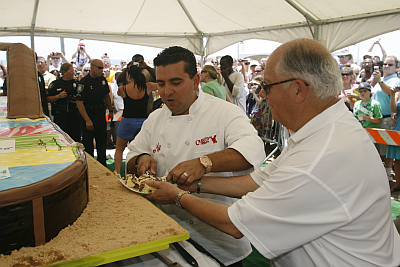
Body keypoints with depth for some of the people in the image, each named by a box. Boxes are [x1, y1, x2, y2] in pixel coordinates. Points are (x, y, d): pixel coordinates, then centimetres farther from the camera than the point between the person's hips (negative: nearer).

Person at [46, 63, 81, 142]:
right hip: (60, 116, -2)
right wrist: (58, 96, -12)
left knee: (76, 137, 3)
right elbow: (48, 99, 3)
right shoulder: (55, 84, 3)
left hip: (75, 114, 2)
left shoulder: (76, 83, 11)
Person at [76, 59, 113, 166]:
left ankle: (102, 164, 27)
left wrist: (110, 110, 15)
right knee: (88, 144, 3)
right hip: (89, 116, -6)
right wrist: (87, 120, -22)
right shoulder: (84, 82, -15)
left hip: (101, 115, 6)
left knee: (102, 141, 14)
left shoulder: (103, 80, 5)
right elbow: (79, 103, -18)